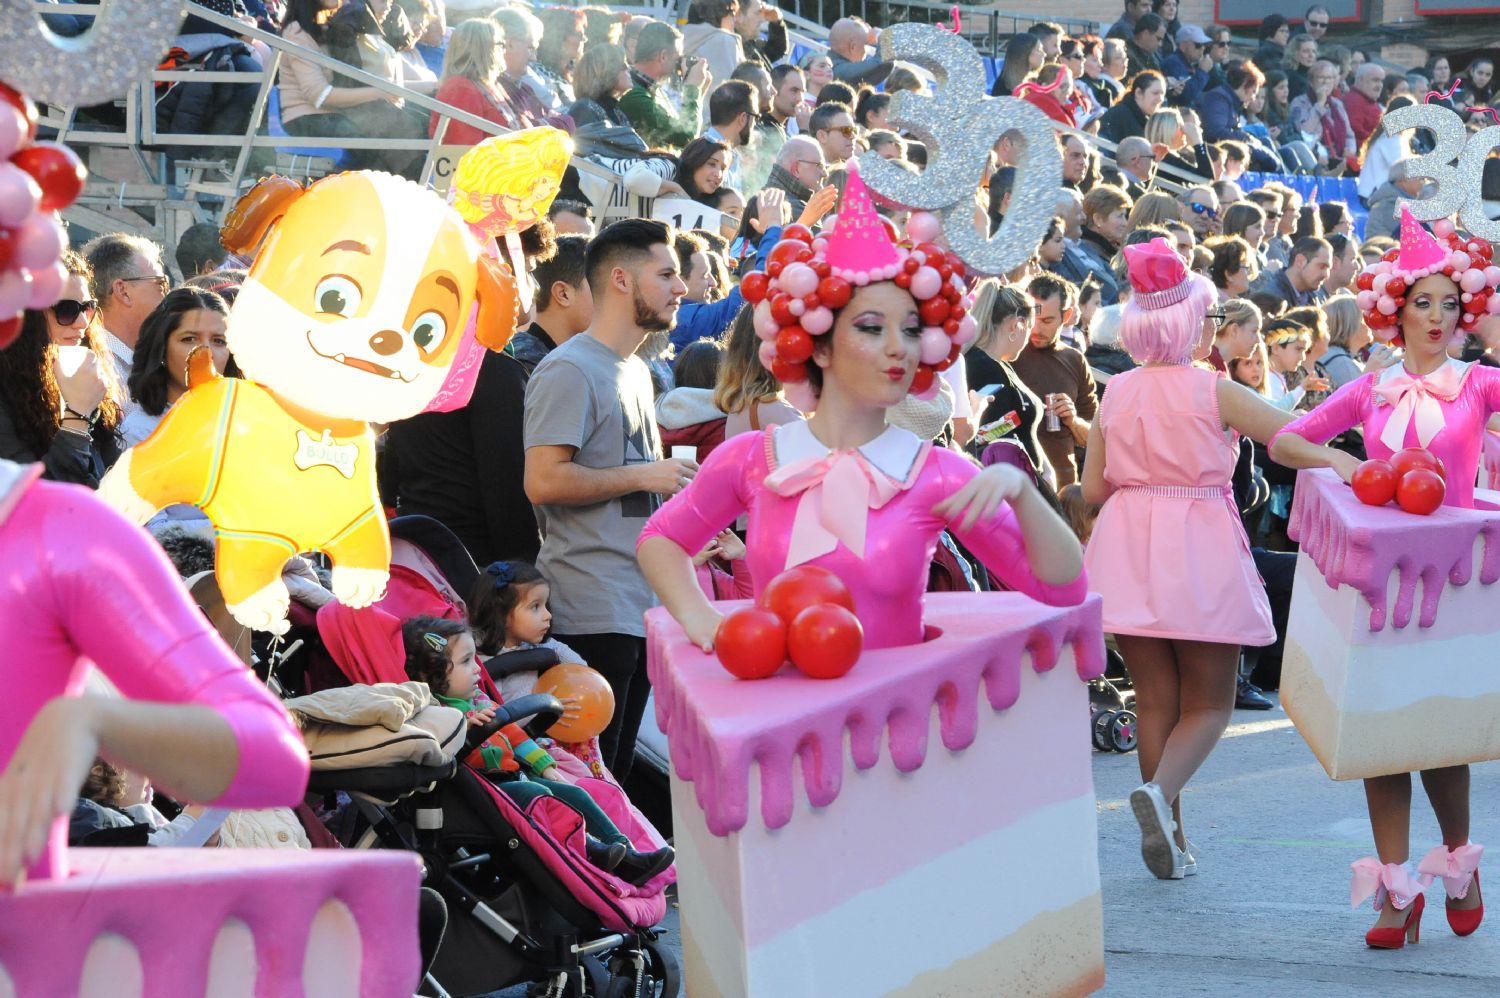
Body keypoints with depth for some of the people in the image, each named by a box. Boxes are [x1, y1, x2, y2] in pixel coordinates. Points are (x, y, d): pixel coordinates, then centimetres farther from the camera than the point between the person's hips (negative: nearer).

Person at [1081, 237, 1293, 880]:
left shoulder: (1116, 392, 4)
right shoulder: (1213, 390, -8)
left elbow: (1093, 487, 7)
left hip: (1130, 551, 4)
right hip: (1201, 555, -4)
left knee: (1154, 701, 11)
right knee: (1209, 704, 4)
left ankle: (1171, 836, 12)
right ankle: (1161, 789, -23)